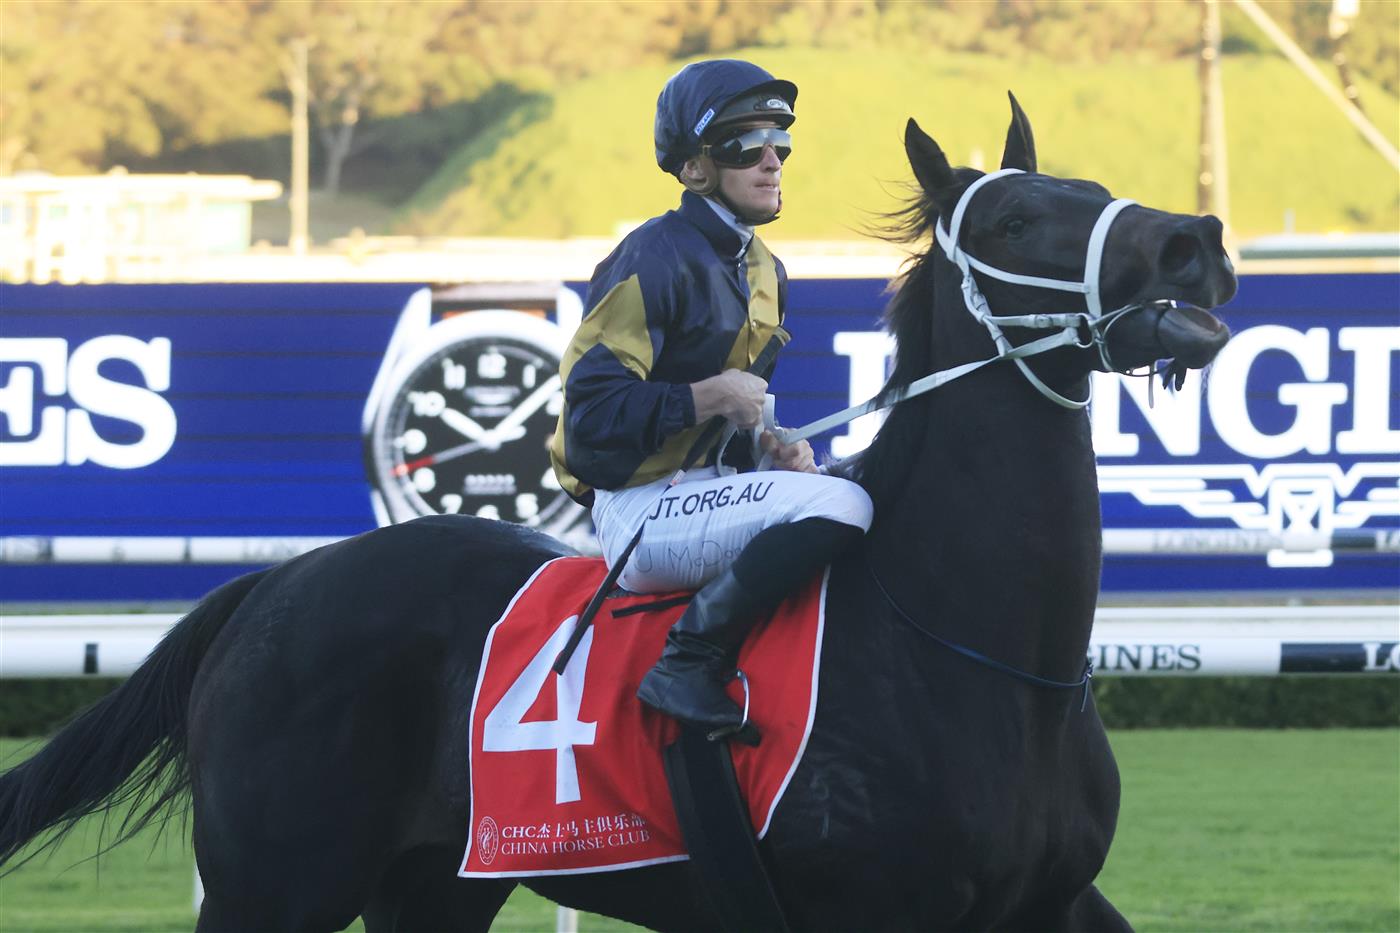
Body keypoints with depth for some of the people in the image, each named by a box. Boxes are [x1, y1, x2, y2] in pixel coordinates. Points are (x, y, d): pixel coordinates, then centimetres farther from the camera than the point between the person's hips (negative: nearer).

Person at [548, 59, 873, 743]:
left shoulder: (762, 271, 15)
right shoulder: (656, 259, -14)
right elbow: (592, 411, -19)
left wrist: (772, 447, 4)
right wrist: (709, 398, -19)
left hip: (711, 488, 10)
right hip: (640, 512, -10)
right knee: (841, 505, -28)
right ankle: (689, 661, -24)